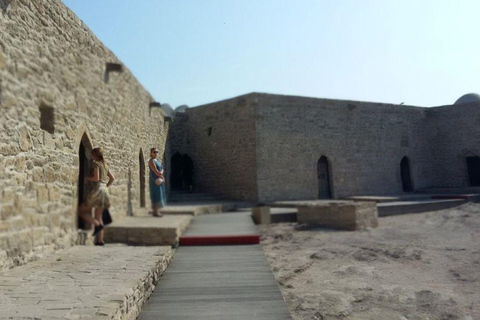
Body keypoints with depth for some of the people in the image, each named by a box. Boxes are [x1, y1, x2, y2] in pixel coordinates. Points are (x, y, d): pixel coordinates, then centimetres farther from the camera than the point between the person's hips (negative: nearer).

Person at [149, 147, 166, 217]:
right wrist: (162, 177, -6)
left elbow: (162, 170, 12)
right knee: (156, 196, -10)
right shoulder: (151, 161, -10)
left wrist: (161, 173, -10)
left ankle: (156, 211, 13)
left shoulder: (157, 161, 17)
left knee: (159, 196, 9)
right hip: (155, 181, -9)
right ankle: (155, 212, -8)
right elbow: (155, 171, -17)